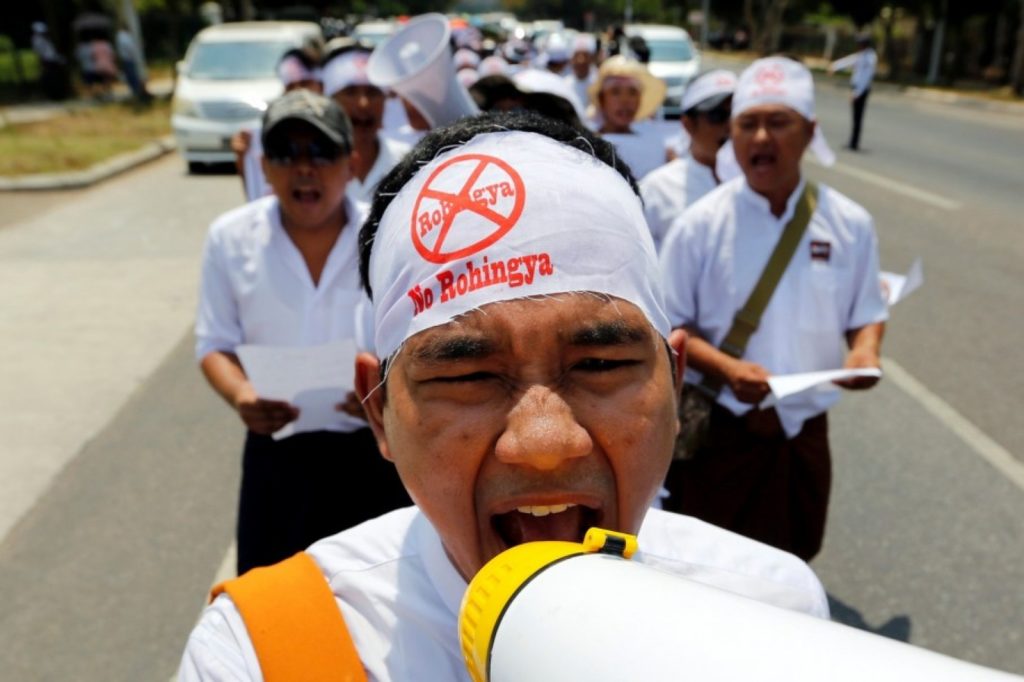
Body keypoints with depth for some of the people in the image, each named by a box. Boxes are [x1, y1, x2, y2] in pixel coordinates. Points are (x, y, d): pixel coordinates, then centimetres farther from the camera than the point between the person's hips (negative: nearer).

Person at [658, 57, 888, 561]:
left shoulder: (849, 224, -2)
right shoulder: (700, 224, -10)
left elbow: (866, 312, 9)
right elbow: (668, 325, -7)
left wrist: (866, 350, -13)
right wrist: (726, 368, -23)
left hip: (806, 430, 3)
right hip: (719, 430, -2)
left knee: (792, 565, 22)